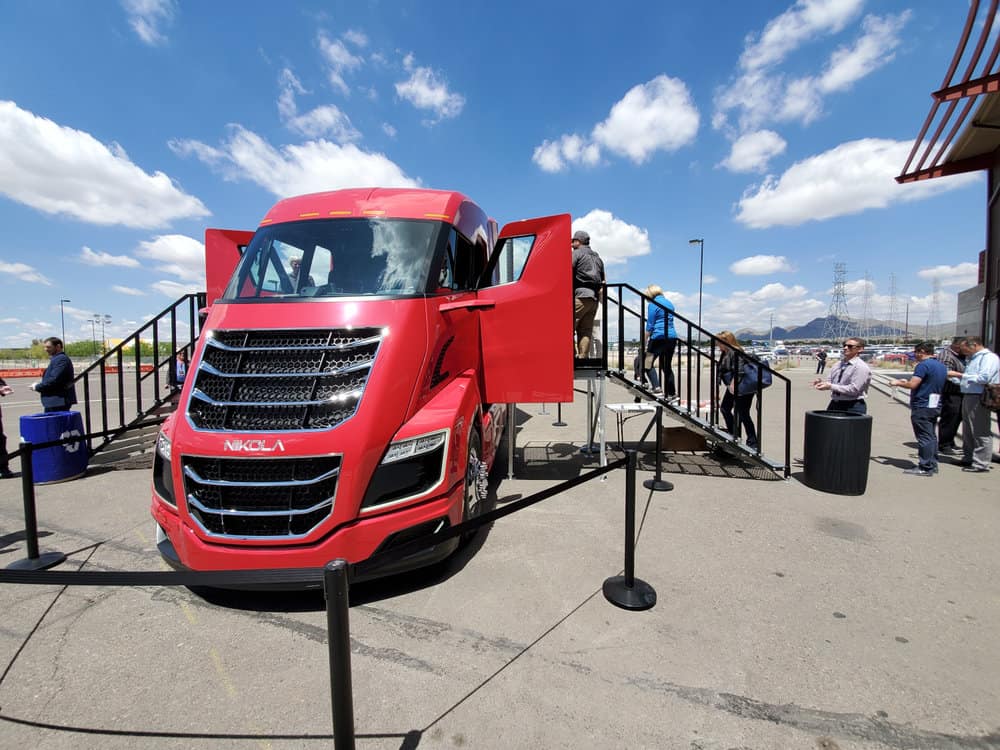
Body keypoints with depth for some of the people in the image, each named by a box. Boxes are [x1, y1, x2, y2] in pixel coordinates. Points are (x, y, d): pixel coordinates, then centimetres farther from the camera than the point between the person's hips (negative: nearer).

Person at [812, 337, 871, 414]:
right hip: (834, 404, 7)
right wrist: (823, 382, -7)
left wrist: (830, 386, -22)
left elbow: (853, 389, -19)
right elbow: (831, 381, 16)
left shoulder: (861, 367, -11)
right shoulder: (839, 364, 12)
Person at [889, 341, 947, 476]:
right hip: (935, 406, 9)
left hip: (922, 406, -9)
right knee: (931, 436, 14)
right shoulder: (942, 366, 14)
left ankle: (925, 468, -1)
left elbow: (912, 384, -22)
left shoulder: (924, 365, -16)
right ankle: (932, 465, 21)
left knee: (924, 437, -5)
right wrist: (906, 382, 23)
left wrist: (897, 383, -4)